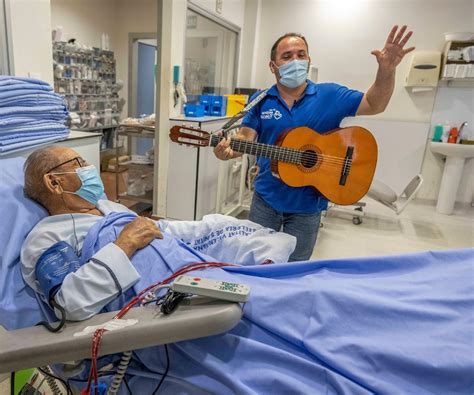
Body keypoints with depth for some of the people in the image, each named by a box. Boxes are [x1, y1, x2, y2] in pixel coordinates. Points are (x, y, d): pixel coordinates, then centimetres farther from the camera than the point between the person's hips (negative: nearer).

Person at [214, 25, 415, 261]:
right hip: (266, 198, 2)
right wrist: (229, 149, -30)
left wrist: (386, 71, -25)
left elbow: (374, 105, -6)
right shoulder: (261, 101, -1)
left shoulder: (329, 96, -4)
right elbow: (246, 136, -7)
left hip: (308, 205, -1)